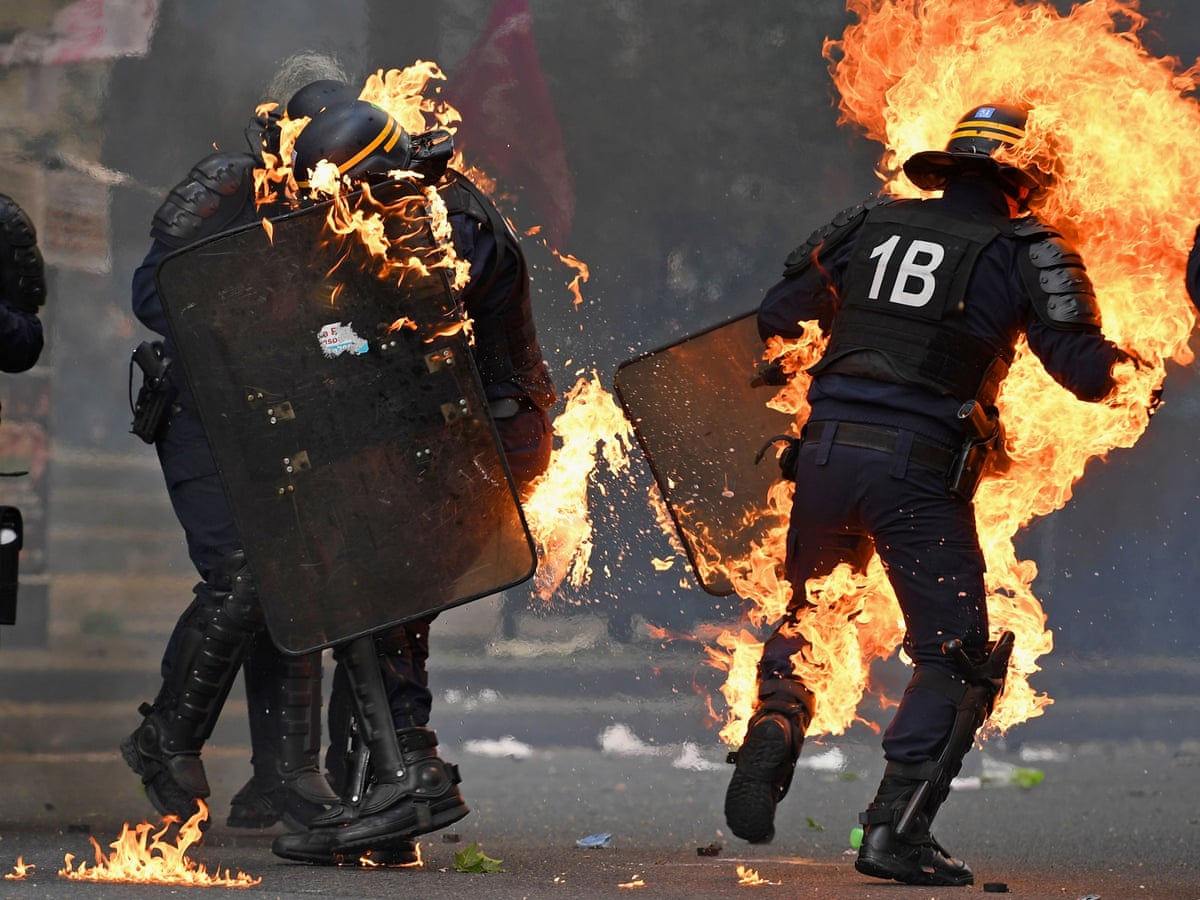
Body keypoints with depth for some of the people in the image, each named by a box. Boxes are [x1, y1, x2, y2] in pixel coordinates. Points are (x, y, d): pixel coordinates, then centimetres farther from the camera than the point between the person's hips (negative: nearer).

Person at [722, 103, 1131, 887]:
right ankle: (895, 829, -5)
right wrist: (1120, 361, 19)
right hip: (922, 470, -4)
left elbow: (779, 313, 20)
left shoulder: (872, 223, 14)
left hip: (828, 452, 4)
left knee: (807, 616, 26)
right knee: (956, 660, 7)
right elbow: (1087, 374, -3)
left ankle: (774, 728, -1)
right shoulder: (1027, 249, 2)